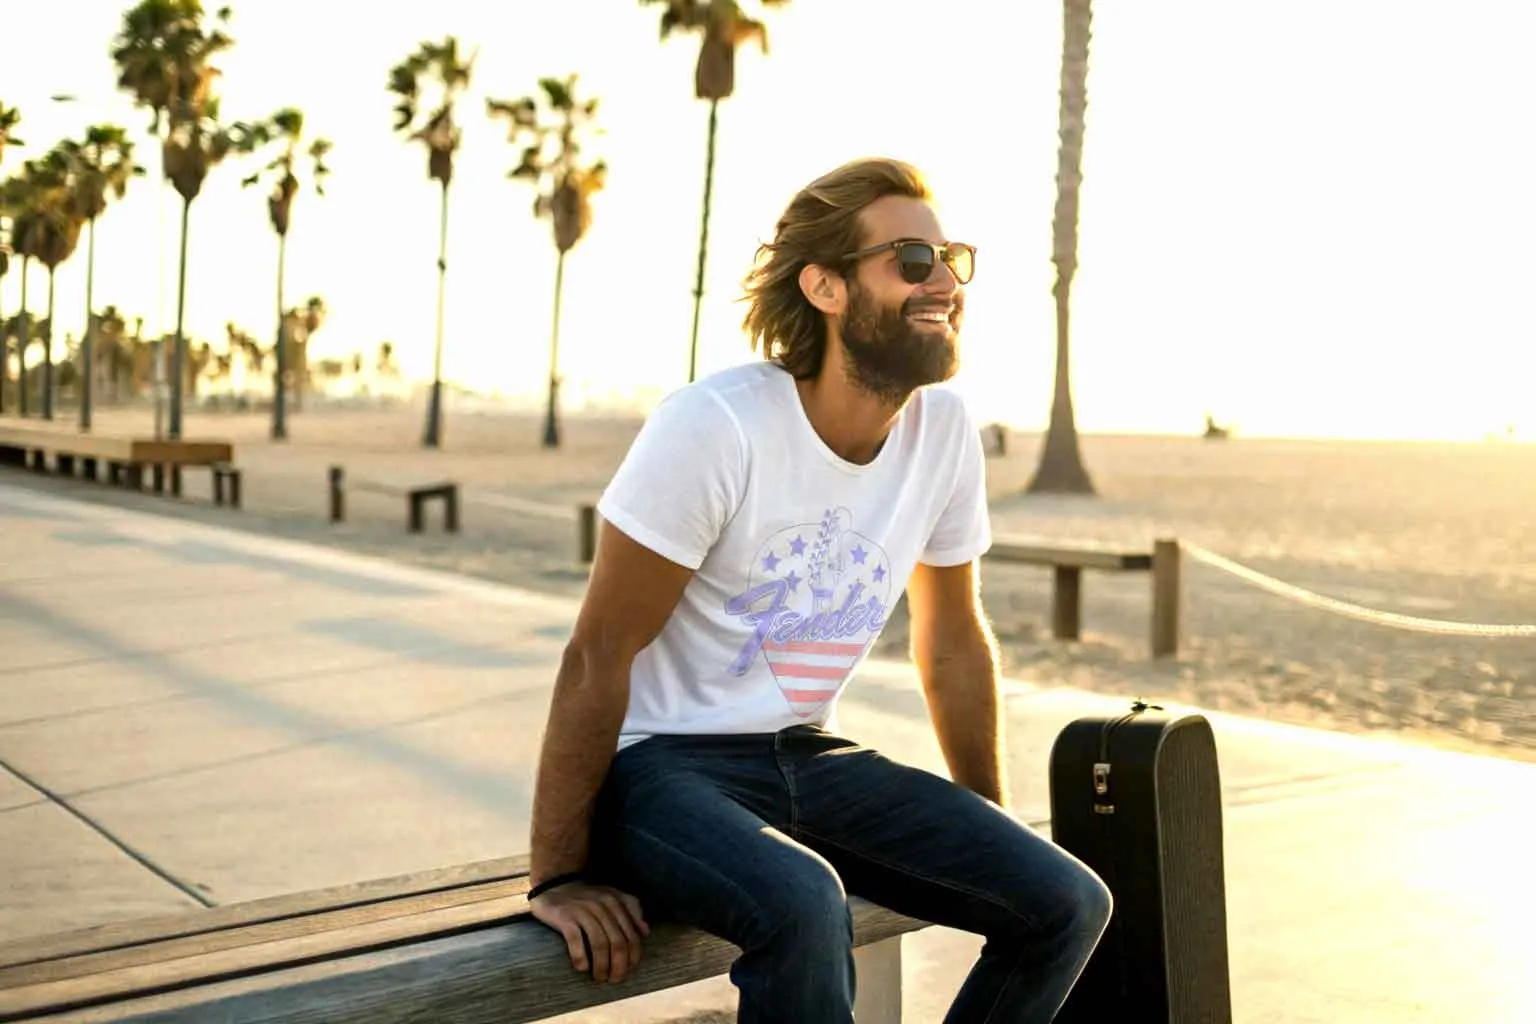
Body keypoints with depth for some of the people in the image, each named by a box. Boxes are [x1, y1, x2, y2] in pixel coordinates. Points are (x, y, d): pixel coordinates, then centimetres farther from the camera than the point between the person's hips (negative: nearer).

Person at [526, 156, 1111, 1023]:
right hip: (662, 761, -6)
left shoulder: (946, 428, -3)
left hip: (807, 756, 6)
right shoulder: (717, 426, -21)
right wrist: (561, 876, -14)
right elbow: (599, 653, -17)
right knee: (803, 906, -36)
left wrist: (992, 832, 17)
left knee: (1067, 904, -5)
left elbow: (954, 637, 10)